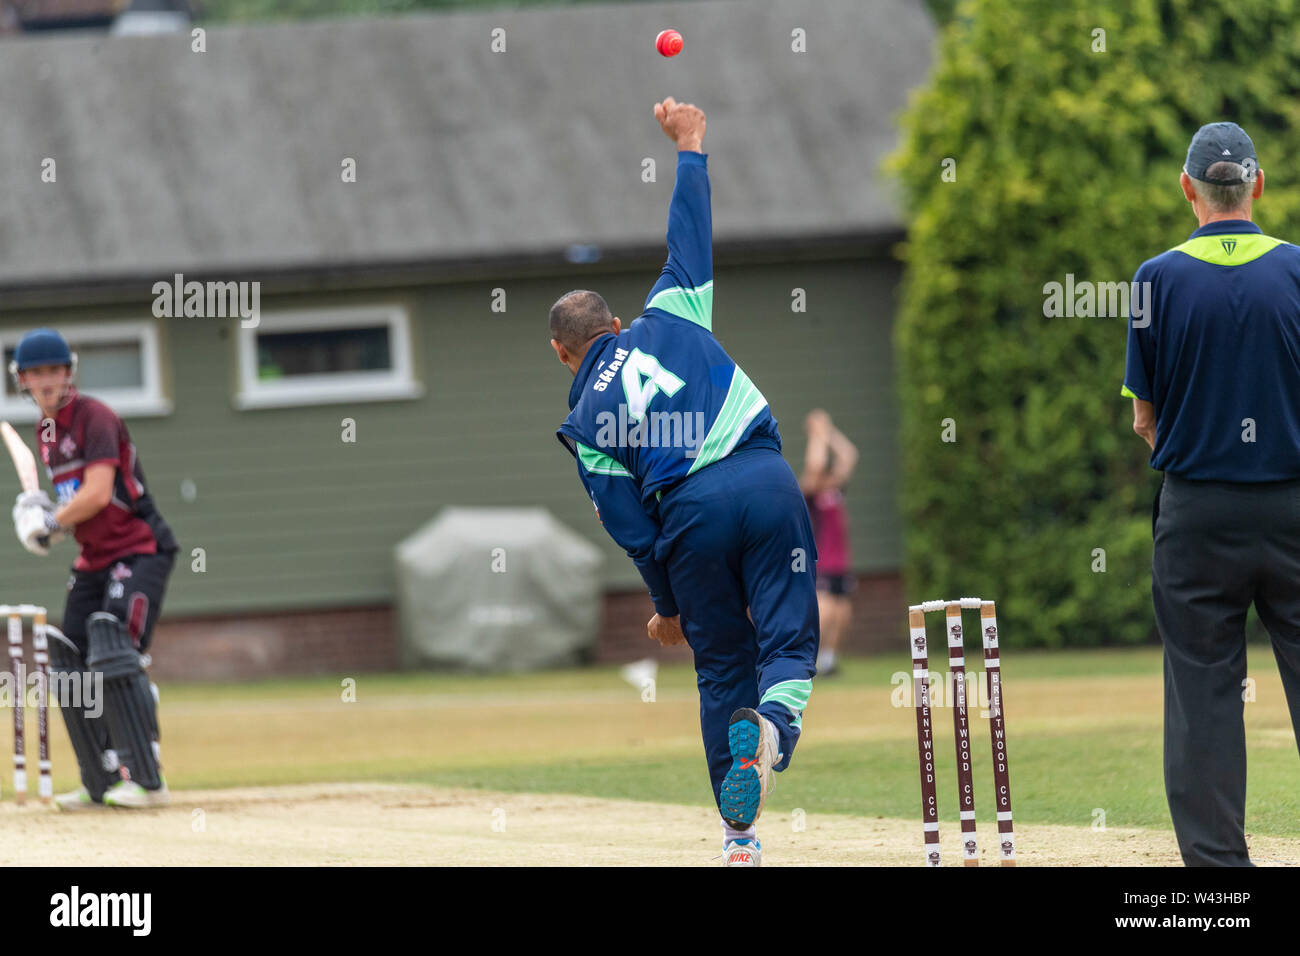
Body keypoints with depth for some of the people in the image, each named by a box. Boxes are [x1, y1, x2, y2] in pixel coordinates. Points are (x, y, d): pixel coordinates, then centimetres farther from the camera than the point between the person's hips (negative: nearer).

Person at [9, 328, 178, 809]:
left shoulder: (93, 417, -14)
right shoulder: (45, 431, 12)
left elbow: (97, 494, -24)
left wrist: (51, 523, -12)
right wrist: (40, 514, 2)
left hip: (140, 550, -9)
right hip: (93, 561, 9)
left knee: (114, 654, -22)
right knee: (70, 665, 6)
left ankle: (147, 781, -22)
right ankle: (101, 785, 13)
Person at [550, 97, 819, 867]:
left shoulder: (586, 419, 13)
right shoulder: (669, 316, 15)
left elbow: (630, 523, 10)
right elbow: (692, 235, 21)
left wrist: (667, 605, 18)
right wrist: (690, 147, 33)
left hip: (690, 512, 0)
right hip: (765, 479, 0)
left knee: (722, 670, 13)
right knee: (789, 641, 2)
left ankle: (740, 832, 12)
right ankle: (774, 720, -34)